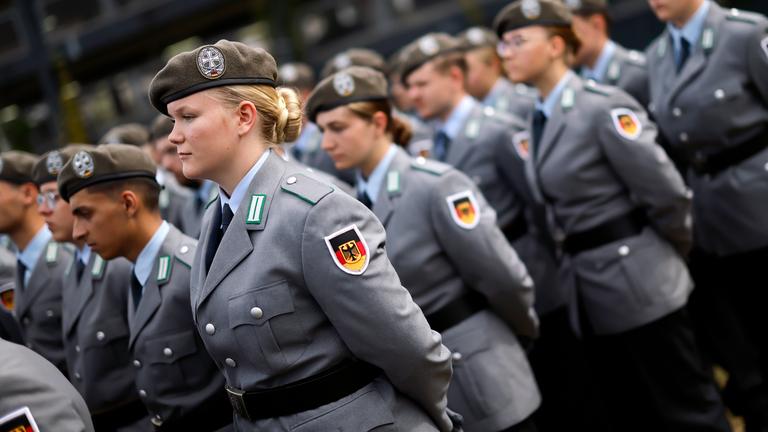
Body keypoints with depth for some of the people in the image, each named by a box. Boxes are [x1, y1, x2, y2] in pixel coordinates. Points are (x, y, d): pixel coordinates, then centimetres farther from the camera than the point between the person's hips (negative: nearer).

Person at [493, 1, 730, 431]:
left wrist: (672, 259, -1)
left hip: (636, 281, -8)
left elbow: (668, 194, -14)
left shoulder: (604, 107, -15)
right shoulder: (540, 120, 9)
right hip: (590, 292, 8)